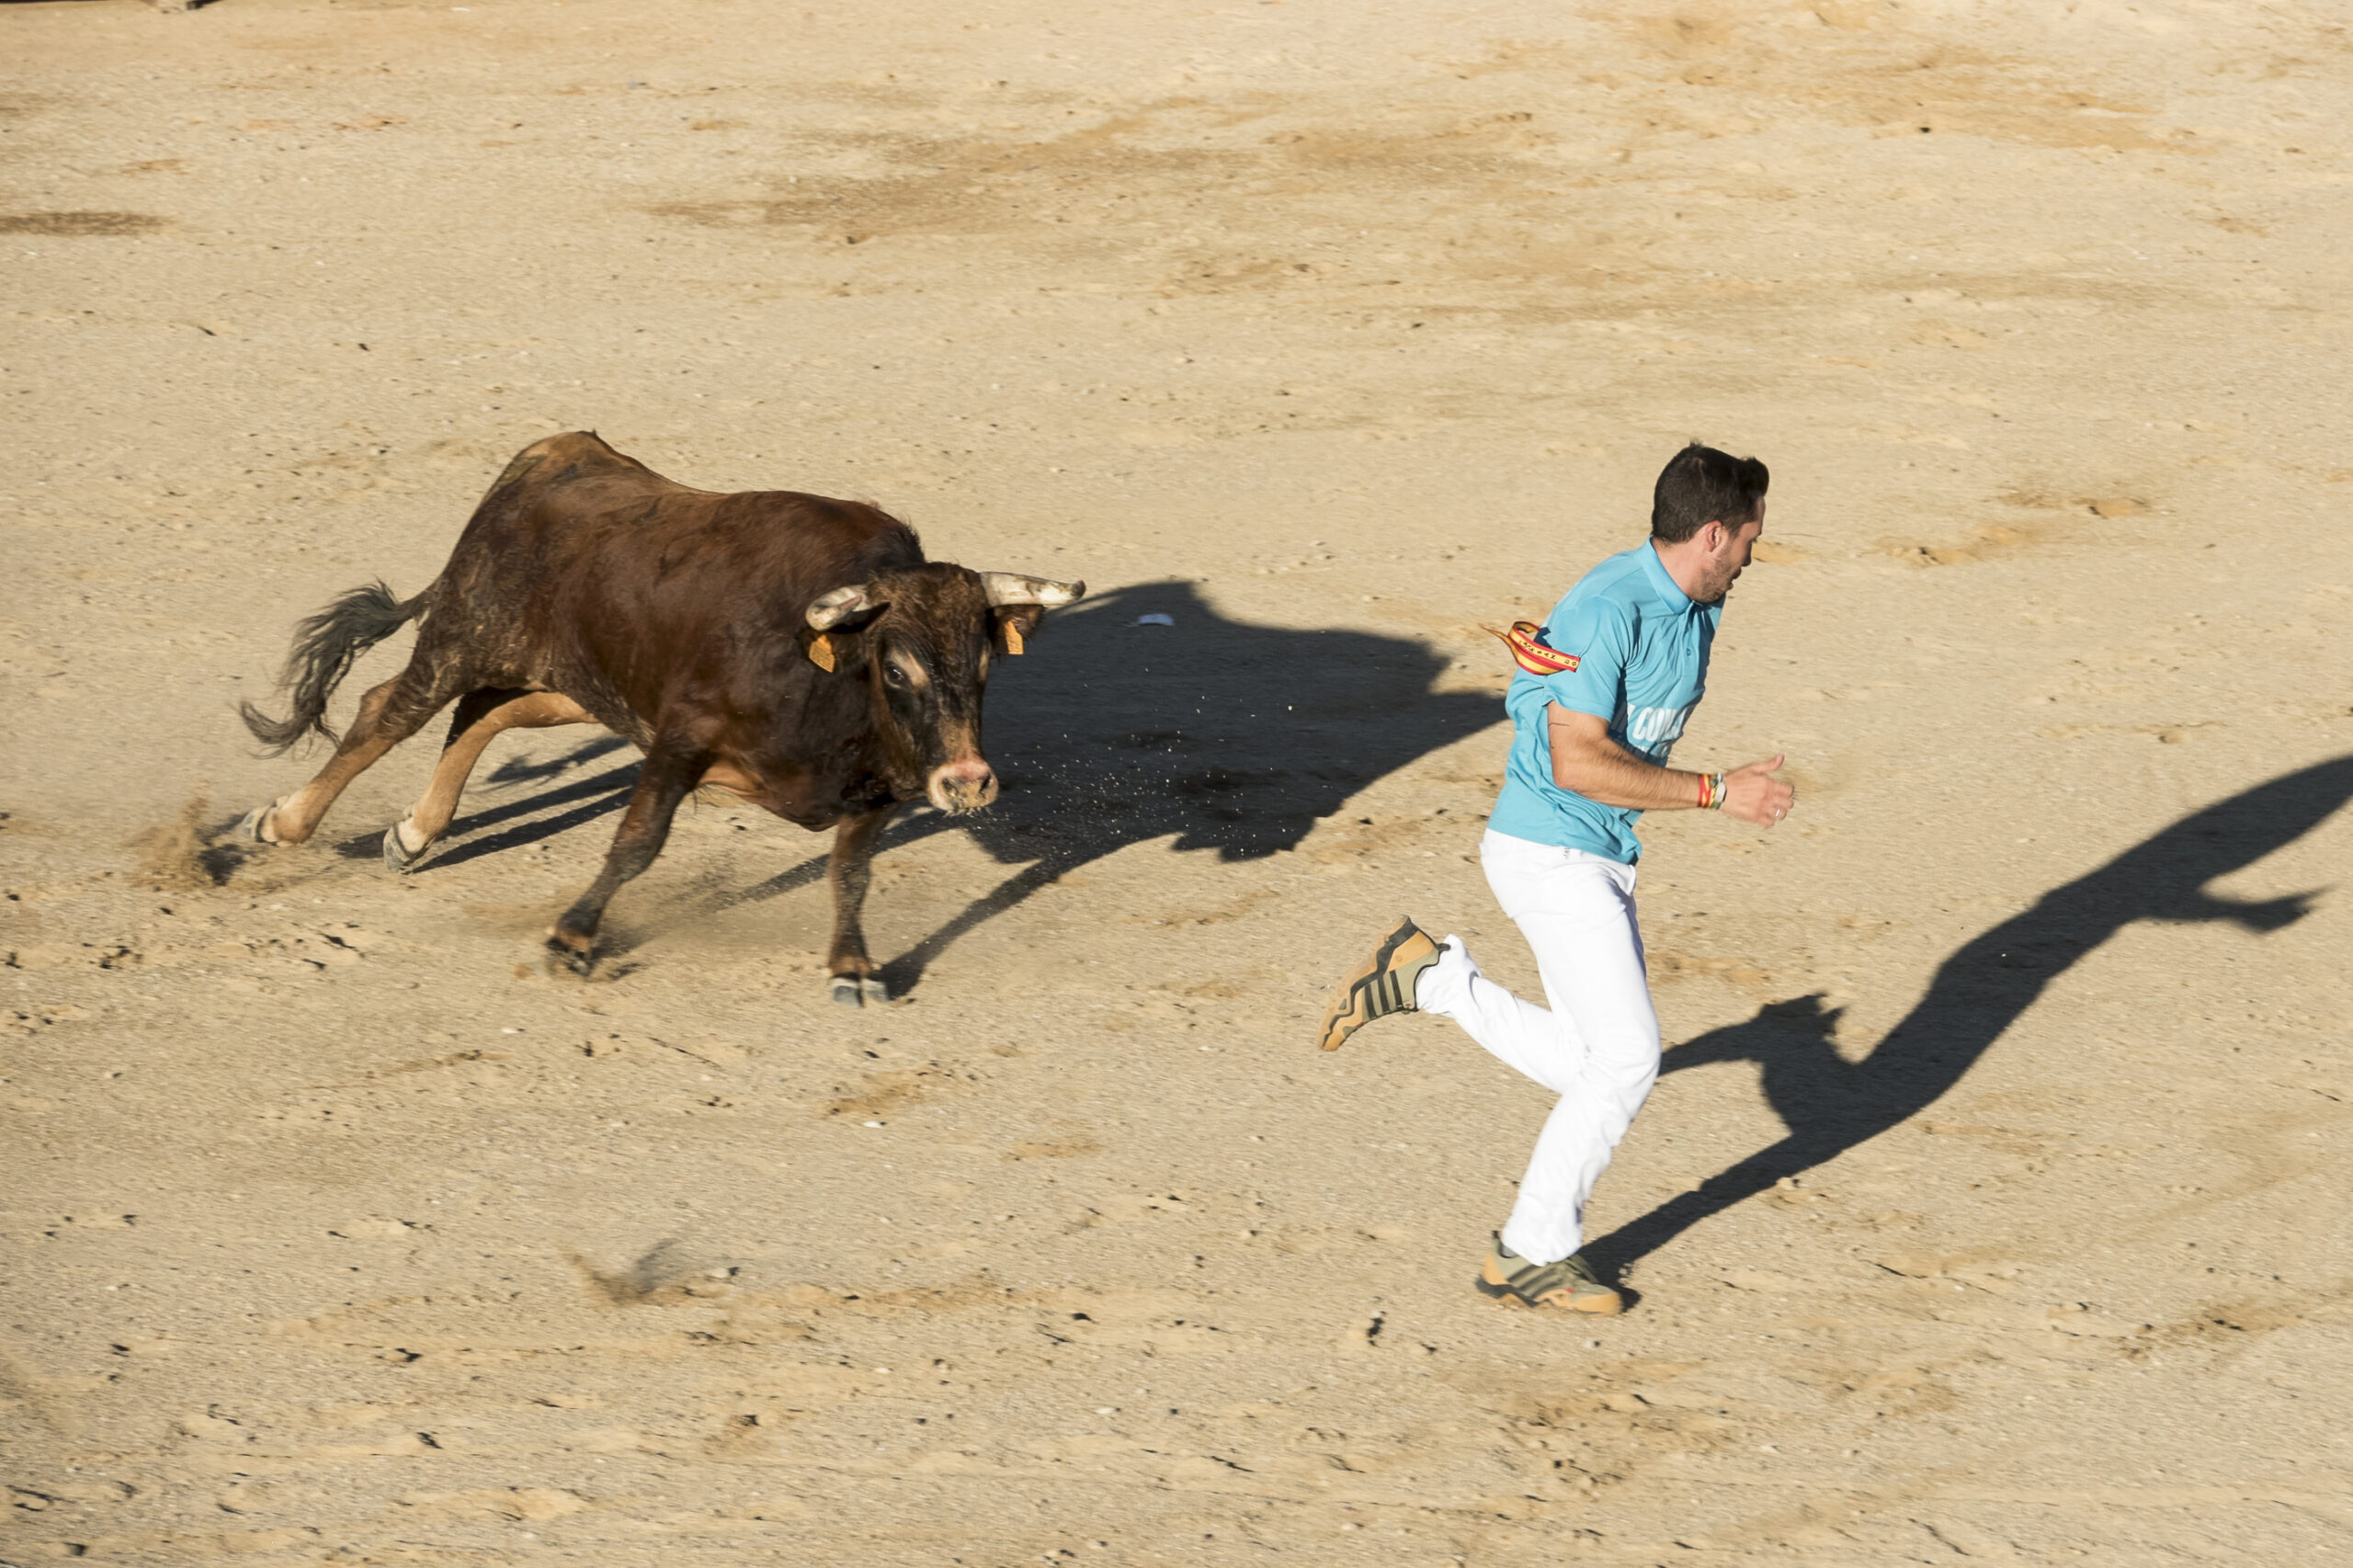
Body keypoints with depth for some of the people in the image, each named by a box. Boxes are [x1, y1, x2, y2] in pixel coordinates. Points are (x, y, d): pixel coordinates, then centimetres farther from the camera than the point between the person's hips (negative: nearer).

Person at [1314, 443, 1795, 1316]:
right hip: (1551, 856, -9)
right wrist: (1717, 793, -25)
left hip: (1605, 861, 9)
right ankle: (1531, 1254, 3)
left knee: (1593, 1064, 9)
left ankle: (1430, 979, 21)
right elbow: (1577, 764, -27)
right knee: (1628, 1057, -8)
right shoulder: (1608, 612, -22)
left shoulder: (1697, 609, 6)